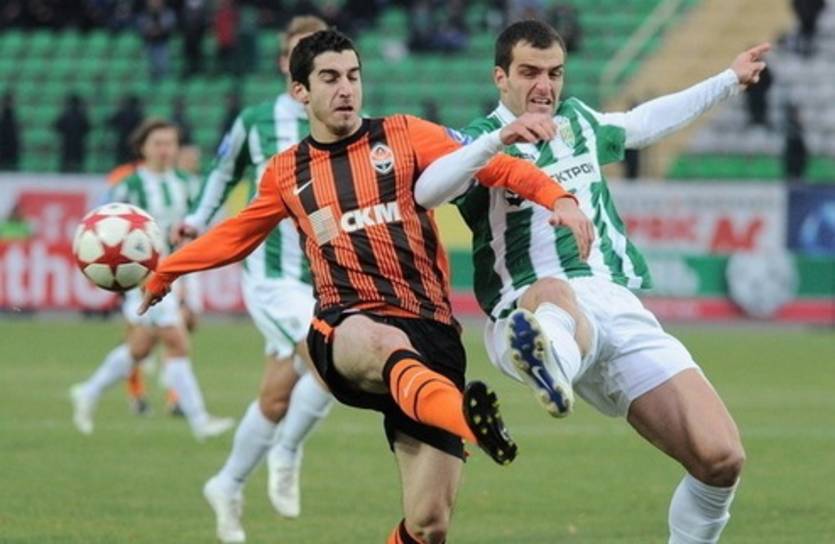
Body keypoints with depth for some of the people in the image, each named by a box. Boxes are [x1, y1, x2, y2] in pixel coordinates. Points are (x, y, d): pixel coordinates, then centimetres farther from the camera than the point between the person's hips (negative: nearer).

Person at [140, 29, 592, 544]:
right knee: (386, 344, -43)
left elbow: (493, 166, -3)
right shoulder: (286, 172, 17)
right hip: (344, 331, -1)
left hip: (430, 333, 1)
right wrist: (165, 270, 42)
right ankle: (472, 419, -75)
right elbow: (236, 236, 36)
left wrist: (559, 199, -20)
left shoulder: (403, 136, 10)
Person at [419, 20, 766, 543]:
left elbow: (643, 123, 43)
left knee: (720, 460, -12)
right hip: (529, 318, -6)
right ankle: (549, 363, -82)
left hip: (619, 312, 6)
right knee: (554, 293, -47)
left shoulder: (578, 121, 21)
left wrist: (729, 80, 50)